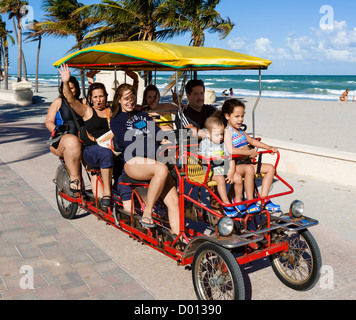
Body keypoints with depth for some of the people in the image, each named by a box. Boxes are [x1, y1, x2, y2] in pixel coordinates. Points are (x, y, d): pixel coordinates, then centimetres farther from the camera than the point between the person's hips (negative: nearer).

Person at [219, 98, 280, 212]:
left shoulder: (240, 131, 20)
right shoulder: (227, 131, -10)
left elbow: (252, 141, 33)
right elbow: (230, 150, -25)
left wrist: (269, 148, 24)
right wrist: (250, 153, -20)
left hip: (246, 162, 9)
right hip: (234, 165, -9)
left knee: (270, 168, 2)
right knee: (249, 169, -38)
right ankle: (250, 203, -30)